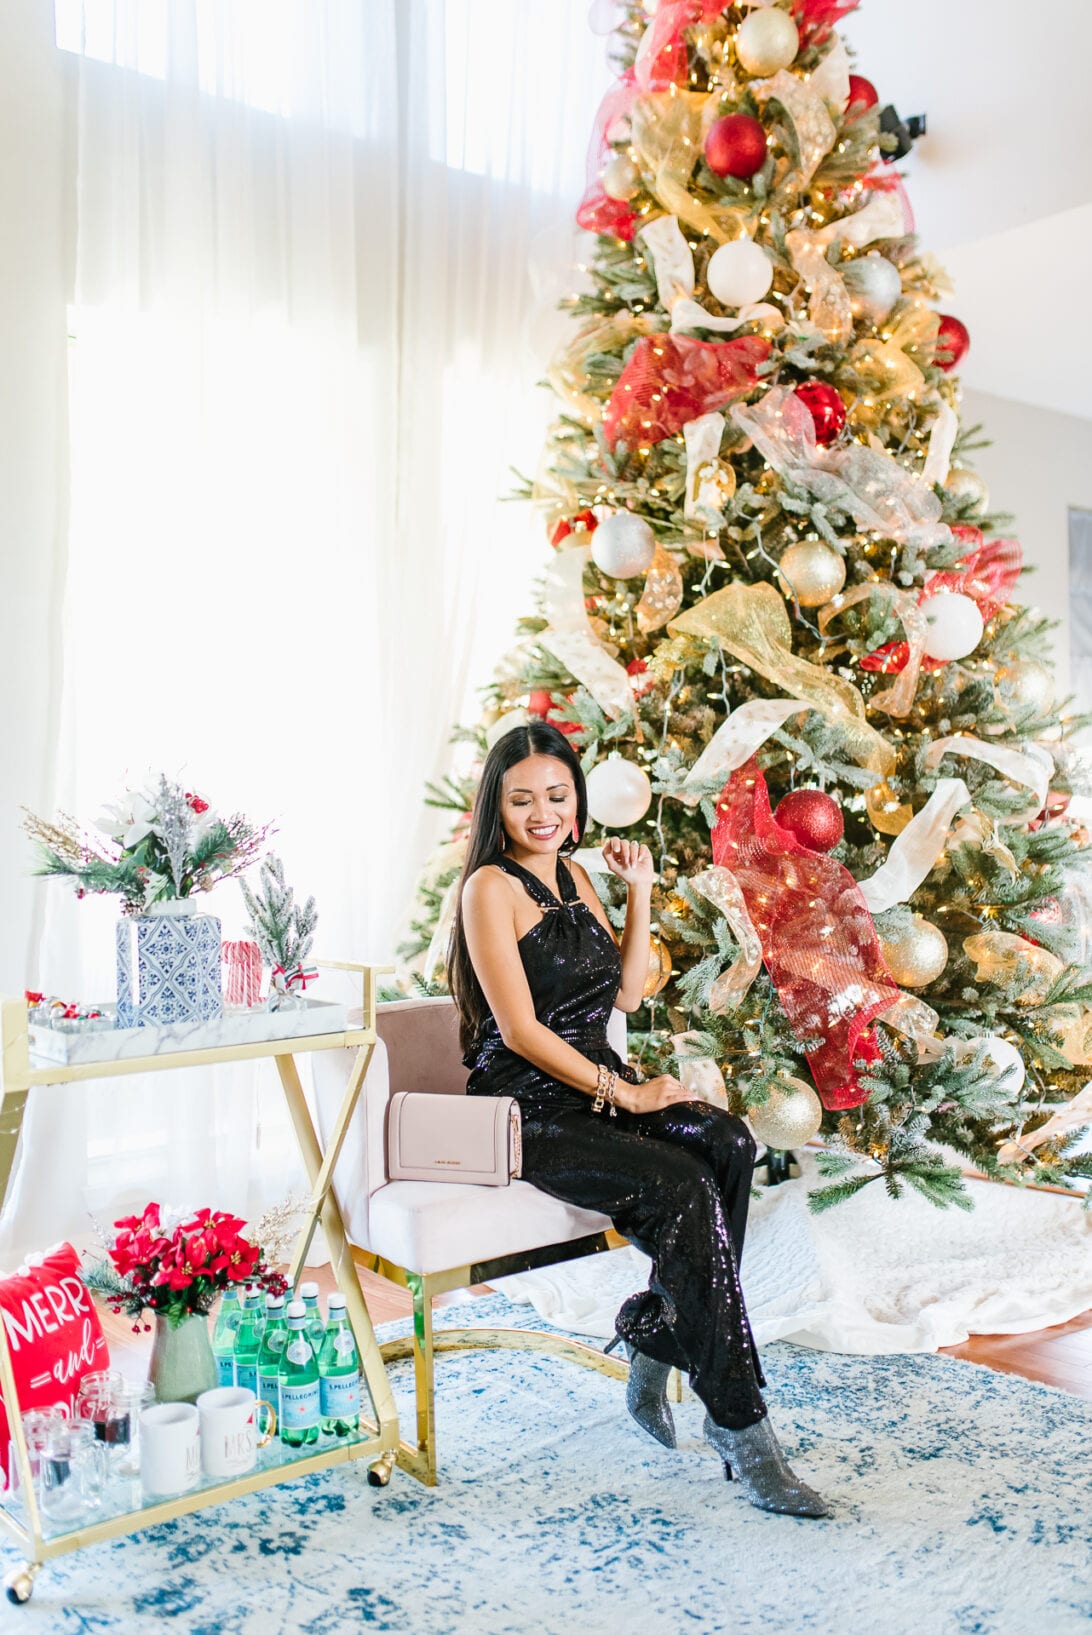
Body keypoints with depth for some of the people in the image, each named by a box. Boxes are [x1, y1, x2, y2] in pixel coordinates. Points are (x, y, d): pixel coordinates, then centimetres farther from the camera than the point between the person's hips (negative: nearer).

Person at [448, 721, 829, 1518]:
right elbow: (520, 1029, -16)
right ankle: (739, 1427, -18)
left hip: (596, 1086, 7)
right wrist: (624, 1094, -16)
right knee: (684, 1188, -27)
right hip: (528, 1109, -7)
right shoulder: (491, 887, -10)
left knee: (730, 1144, -20)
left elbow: (626, 991, 14)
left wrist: (640, 892, 7)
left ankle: (653, 1333, -5)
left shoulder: (574, 875, 14)